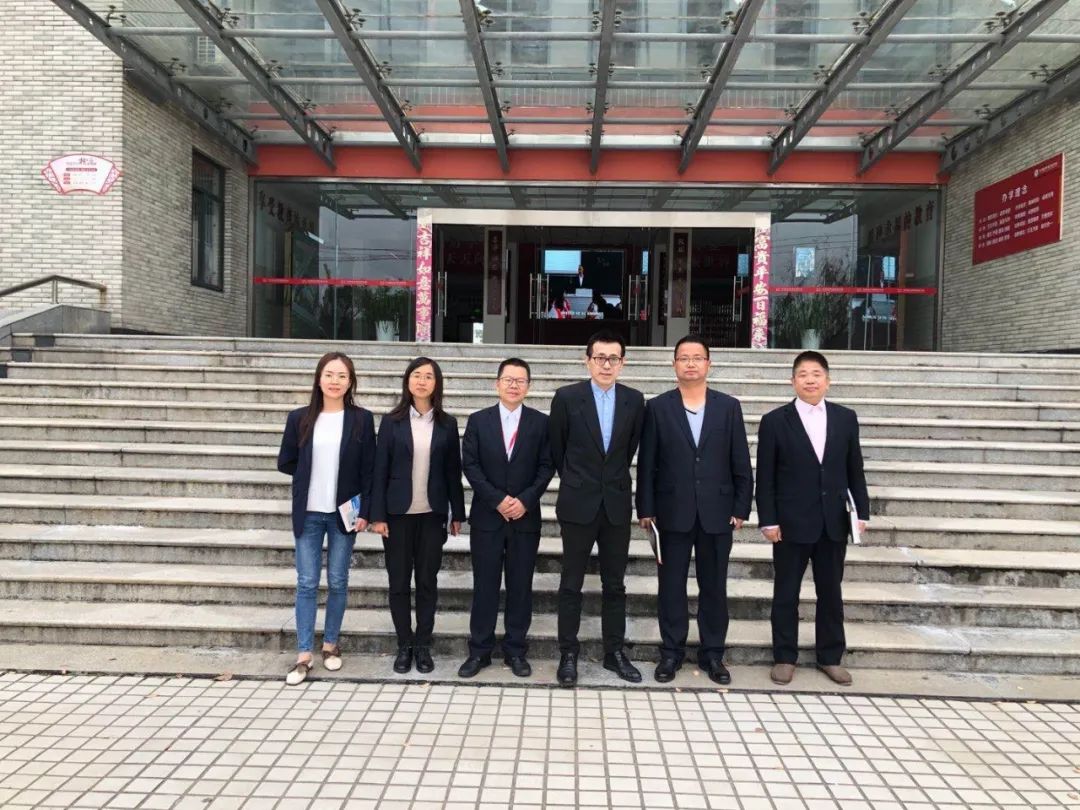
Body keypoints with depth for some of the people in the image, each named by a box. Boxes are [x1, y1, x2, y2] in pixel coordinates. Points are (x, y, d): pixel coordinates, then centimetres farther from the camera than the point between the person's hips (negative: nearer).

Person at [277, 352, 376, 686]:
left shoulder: (362, 419, -2)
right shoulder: (300, 418, 1)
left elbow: (368, 470, -2)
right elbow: (285, 462, 8)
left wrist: (365, 512, -6)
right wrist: (313, 472, 1)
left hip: (343, 513, -1)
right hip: (308, 513, 1)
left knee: (338, 582, 9)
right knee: (306, 583, 3)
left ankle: (330, 645, 25)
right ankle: (303, 655, 11)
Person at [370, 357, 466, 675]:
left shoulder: (446, 424, 3)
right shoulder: (392, 422, 0)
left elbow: (453, 471, 5)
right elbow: (380, 470, -2)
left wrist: (457, 513, 4)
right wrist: (377, 514, -7)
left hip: (432, 514, 1)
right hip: (398, 513, 0)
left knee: (428, 581, 6)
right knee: (399, 581, 6)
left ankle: (423, 645, 18)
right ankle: (404, 645, 20)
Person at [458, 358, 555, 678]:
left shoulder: (541, 422, 3)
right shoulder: (478, 420, 3)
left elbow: (546, 467, 1)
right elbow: (470, 465, -2)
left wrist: (525, 500, -12)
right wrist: (497, 499, -12)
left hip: (525, 517, 0)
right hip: (486, 516, 0)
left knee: (520, 586, 7)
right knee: (484, 585, 5)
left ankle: (516, 650, 18)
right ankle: (480, 650, 16)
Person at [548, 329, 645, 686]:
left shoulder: (634, 400, 1)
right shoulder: (567, 397, -5)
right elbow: (557, 449, 5)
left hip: (616, 504, 2)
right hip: (578, 504, -2)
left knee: (614, 584, 11)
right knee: (571, 584, 6)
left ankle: (615, 652, 22)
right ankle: (568, 654, 16)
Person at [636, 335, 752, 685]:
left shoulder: (729, 407, 5)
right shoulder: (657, 407, 2)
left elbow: (741, 463, 4)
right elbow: (646, 463, 0)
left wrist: (741, 508, 0)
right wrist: (645, 508, -4)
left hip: (717, 512, 1)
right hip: (673, 512, -1)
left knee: (714, 586, 9)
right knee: (671, 584, 7)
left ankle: (712, 653, 23)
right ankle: (671, 652, 20)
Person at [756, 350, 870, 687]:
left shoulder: (846, 418, 5)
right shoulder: (775, 421, -3)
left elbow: (855, 469, 8)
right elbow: (765, 477, -4)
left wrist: (862, 511, 2)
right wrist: (768, 520, -9)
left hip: (833, 522, 3)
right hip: (791, 523, -3)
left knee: (831, 592, 12)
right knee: (786, 593, 7)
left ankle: (830, 657, 26)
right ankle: (785, 657, 19)